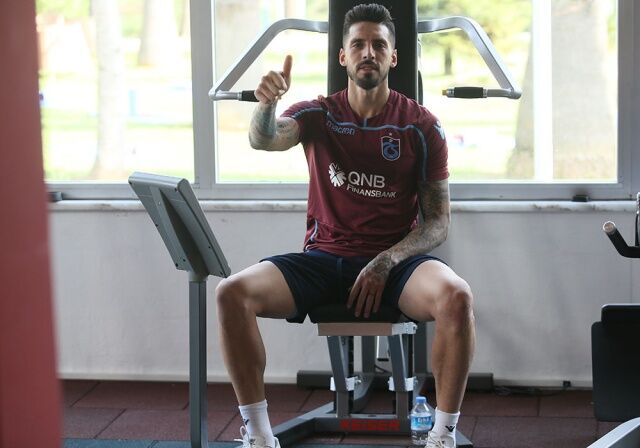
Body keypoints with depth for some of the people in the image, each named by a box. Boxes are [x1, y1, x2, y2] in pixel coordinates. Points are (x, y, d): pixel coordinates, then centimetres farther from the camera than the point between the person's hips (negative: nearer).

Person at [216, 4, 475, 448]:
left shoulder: (422, 127, 1)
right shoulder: (318, 115, 4)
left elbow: (438, 222, 1)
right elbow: (264, 140, -17)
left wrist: (385, 263, -16)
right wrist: (267, 103, -41)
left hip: (397, 260, -1)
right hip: (324, 258, 2)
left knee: (456, 296, -35)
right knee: (232, 292, -23)